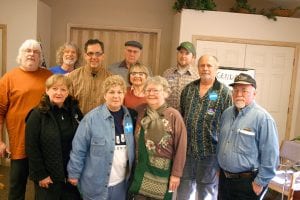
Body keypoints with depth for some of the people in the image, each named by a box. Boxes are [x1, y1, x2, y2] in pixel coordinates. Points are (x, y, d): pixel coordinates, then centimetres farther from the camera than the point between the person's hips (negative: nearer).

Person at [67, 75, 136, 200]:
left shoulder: (131, 116, -2)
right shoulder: (92, 117, -15)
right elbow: (78, 149, -11)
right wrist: (74, 174, -7)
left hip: (121, 183, 4)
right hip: (96, 185, -3)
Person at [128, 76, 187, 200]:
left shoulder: (174, 115, -13)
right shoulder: (140, 111, -1)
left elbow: (180, 147, -11)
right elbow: (136, 141, 6)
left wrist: (176, 174, -10)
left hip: (163, 171, -3)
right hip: (141, 169, 3)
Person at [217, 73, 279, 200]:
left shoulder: (263, 118, -18)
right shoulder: (226, 113, 4)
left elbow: (270, 155, -18)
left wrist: (260, 182, -14)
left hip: (247, 182, -6)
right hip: (224, 178, 6)